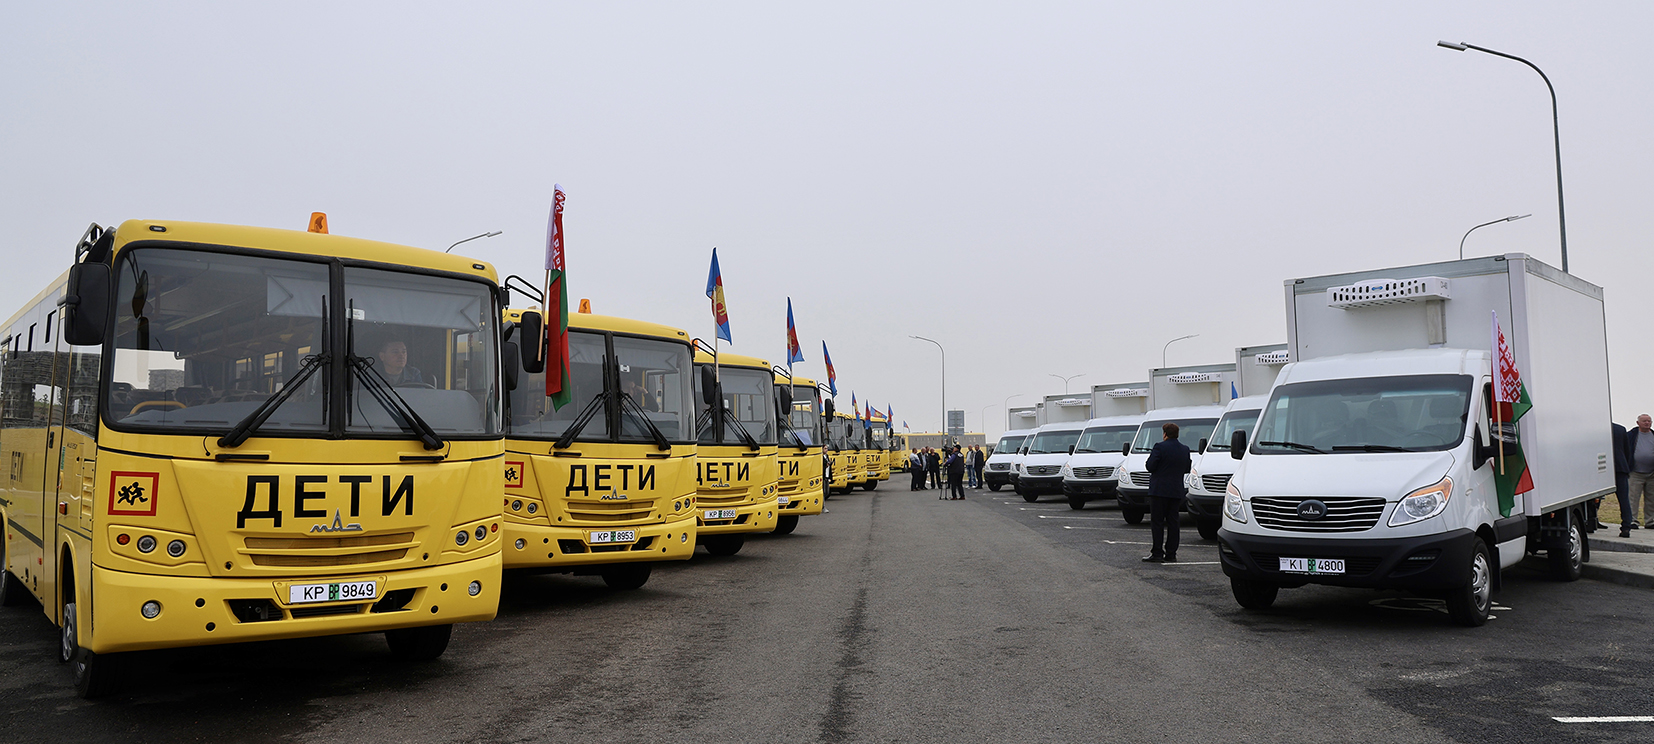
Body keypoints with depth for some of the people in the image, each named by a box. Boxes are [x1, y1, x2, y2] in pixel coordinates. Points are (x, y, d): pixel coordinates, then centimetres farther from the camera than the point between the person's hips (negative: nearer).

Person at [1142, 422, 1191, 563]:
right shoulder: (1185, 450, 8)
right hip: (1177, 492, 6)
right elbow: (1187, 469, 14)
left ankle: (1157, 553, -5)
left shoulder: (1160, 447, -12)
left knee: (1157, 522, -2)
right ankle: (1171, 554, 9)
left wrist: (1150, 457, 6)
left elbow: (1150, 466, -14)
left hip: (1159, 490, -6)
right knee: (1172, 522, 9)